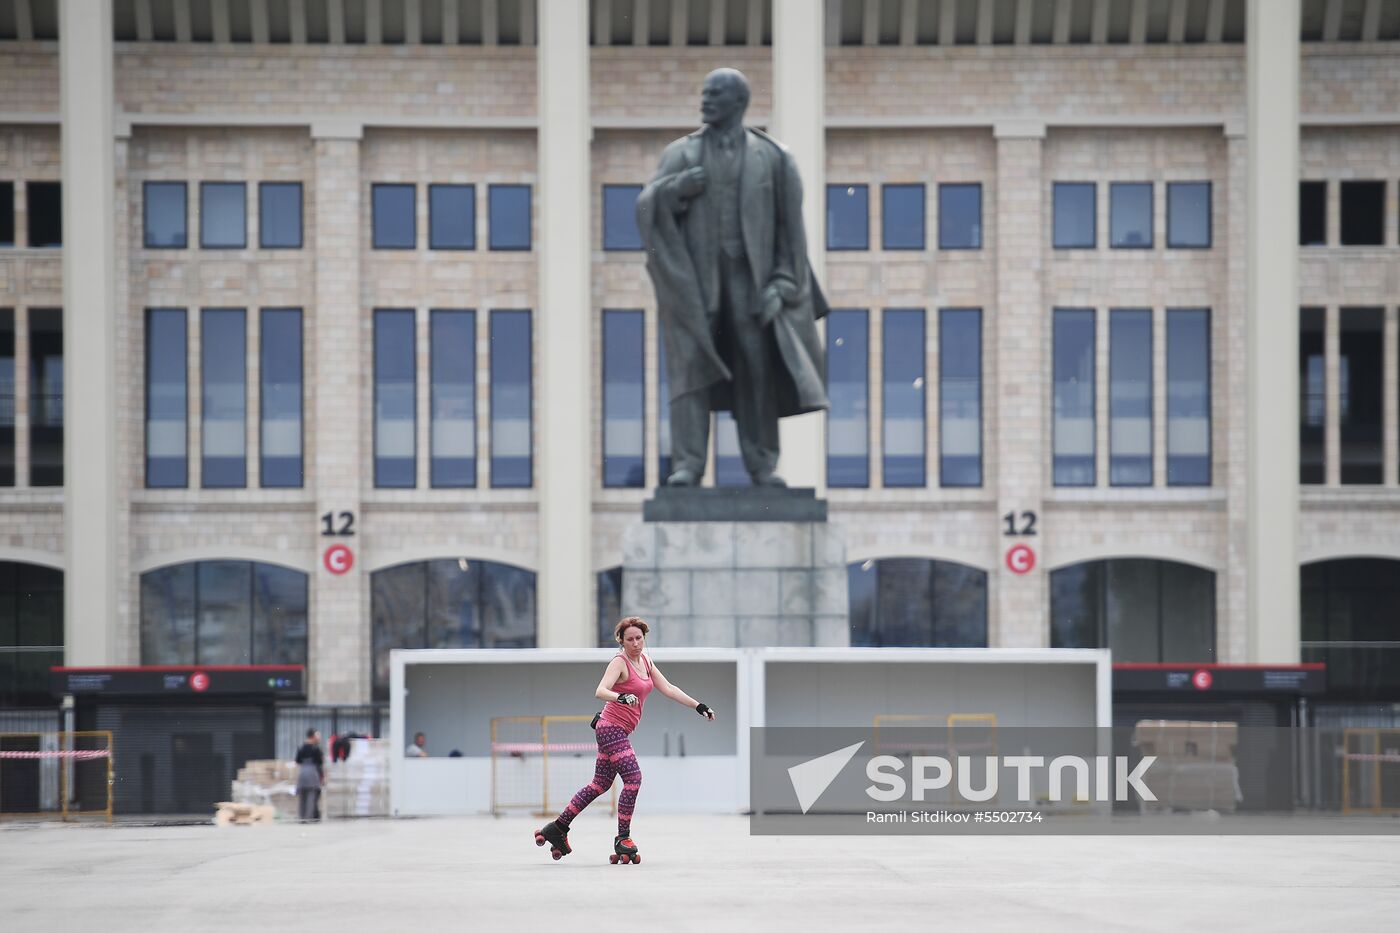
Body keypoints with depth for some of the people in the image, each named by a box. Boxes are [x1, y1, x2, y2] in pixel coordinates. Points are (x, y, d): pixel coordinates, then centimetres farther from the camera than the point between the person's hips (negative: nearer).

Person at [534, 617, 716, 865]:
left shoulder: (645, 661, 11)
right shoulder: (619, 662, -14)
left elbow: (668, 689, 13)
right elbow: (600, 691, -28)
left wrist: (698, 706, 8)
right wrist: (622, 697, -47)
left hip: (619, 731, 9)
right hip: (612, 728, -9)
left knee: (601, 783, 13)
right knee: (633, 779, -15)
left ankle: (557, 828, 18)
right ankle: (623, 840, -8)